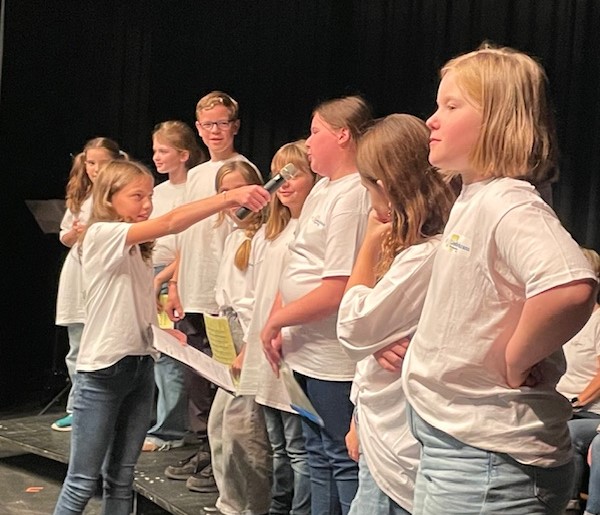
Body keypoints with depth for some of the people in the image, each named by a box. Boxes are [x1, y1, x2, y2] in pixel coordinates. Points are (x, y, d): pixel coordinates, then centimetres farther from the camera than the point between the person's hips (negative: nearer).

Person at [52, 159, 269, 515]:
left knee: (121, 479, 10)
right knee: (83, 482, -1)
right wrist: (230, 197, -35)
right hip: (103, 369, -8)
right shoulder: (101, 235, -13)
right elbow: (170, 223, -27)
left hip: (141, 367, 8)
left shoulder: (139, 248, 13)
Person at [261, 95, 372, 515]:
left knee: (343, 459, 2)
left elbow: (337, 290, -23)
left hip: (335, 360, -9)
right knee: (319, 456, 19)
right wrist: (281, 329, 5)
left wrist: (276, 320, -12)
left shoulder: (353, 196, -19)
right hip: (306, 352, 9)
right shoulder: (322, 189, 11)